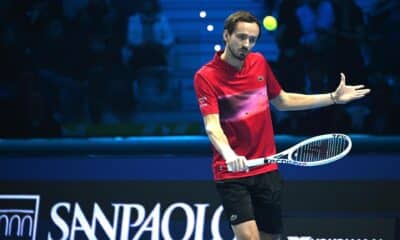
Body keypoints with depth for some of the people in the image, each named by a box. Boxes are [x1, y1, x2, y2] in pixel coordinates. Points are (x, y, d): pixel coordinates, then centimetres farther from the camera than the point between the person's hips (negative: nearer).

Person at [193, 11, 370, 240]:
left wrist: (333, 98, 15)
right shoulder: (206, 76, -12)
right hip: (231, 172, -6)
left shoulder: (259, 63, 6)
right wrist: (229, 155, -42)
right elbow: (212, 126, -23)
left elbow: (282, 101, 20)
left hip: (267, 170, 6)